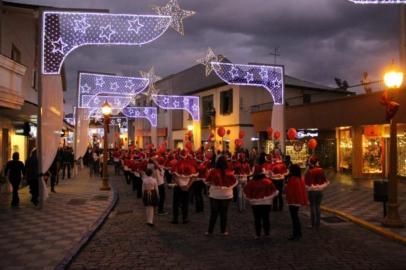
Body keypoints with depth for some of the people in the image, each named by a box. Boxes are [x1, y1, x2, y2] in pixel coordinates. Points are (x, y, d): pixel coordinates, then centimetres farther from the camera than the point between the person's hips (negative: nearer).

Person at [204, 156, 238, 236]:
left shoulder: (213, 172, -15)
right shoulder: (229, 172, -12)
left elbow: (207, 182, -1)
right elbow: (235, 182, 2)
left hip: (214, 195, 0)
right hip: (226, 195, 0)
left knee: (213, 213, 10)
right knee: (224, 213, 13)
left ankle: (210, 231, 14)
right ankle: (223, 231, 19)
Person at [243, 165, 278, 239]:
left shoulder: (251, 183, -10)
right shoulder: (268, 181, -10)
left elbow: (246, 192, -8)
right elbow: (274, 191, -8)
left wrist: (251, 199, 4)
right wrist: (269, 197, 6)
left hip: (255, 203, 0)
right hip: (266, 203, 1)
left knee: (257, 219, 9)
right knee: (266, 218, 12)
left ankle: (257, 234, 11)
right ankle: (267, 233, 17)